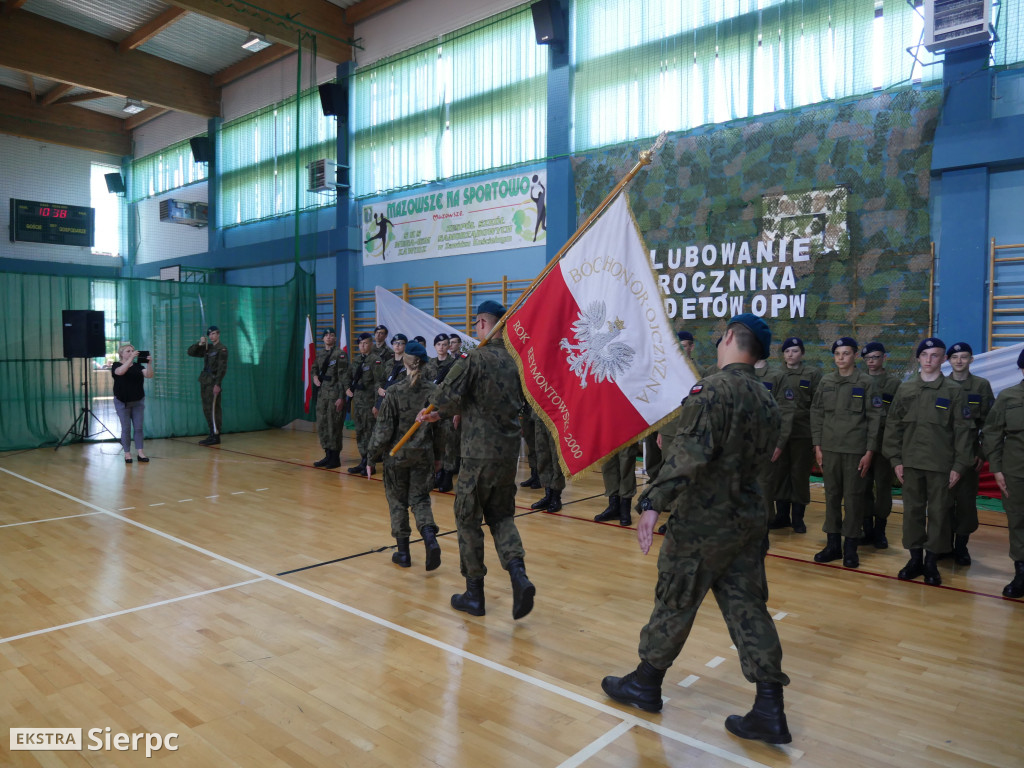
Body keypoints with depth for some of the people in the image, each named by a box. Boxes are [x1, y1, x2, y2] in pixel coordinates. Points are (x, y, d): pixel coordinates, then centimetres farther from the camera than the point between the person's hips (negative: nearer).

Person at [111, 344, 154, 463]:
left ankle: (140, 452, 5)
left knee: (138, 427, 2)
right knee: (126, 428, -1)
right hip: (122, 402, -3)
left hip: (138, 401, 3)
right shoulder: (116, 365, -2)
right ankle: (127, 453, 5)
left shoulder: (138, 366, 6)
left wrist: (149, 363, -27)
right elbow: (121, 371, -26)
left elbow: (149, 375, -10)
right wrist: (131, 358, -35)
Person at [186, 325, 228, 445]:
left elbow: (222, 368, -13)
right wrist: (199, 344, 1)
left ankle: (216, 436, -7)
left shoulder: (222, 349, -6)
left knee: (213, 409, -9)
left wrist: (217, 384, -19)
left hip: (213, 382, -8)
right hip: (204, 381, 8)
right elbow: (190, 352, 17)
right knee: (207, 409, 9)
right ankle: (212, 434, 15)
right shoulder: (207, 347, 16)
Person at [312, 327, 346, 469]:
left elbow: (342, 377, -13)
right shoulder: (320, 354, 11)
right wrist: (315, 376, 5)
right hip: (322, 393, 7)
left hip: (334, 394, -7)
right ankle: (328, 455, 21)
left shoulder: (339, 354, -9)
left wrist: (341, 397, -17)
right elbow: (314, 368, 29)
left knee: (334, 426, -2)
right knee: (321, 425, 10)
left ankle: (335, 458, 7)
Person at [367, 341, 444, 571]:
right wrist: (437, 455, 16)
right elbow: (441, 427, 3)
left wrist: (372, 456, -1)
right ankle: (430, 538, -10)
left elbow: (383, 429, -12)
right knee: (420, 498, 14)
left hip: (397, 455, -2)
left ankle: (403, 551, 19)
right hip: (424, 455, 3)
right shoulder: (433, 391, -3)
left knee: (397, 501, 13)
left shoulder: (395, 392, -13)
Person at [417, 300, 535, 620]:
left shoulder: (475, 359, -12)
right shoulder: (513, 360, 9)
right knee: (502, 515, 18)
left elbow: (448, 397, -21)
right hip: (509, 452, 6)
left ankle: (474, 594, 18)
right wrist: (439, 414, 17)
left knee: (468, 519, 9)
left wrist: (433, 405, 6)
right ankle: (519, 575, -3)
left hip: (480, 453, -6)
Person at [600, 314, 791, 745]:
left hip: (704, 521, -7)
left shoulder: (713, 390, -19)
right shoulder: (767, 401, 8)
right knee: (747, 608, 12)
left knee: (674, 602, 8)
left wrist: (654, 502, -30)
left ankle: (645, 685, 27)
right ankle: (769, 712, 16)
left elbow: (689, 454, -29)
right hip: (749, 518, 7)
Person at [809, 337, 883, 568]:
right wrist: (817, 446, 4)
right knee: (832, 497, 8)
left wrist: (869, 452, -7)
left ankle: (850, 547, 13)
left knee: (853, 499, 2)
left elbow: (874, 419, -3)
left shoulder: (866, 382, -2)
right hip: (830, 449, 3)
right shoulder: (826, 381, 7)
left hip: (856, 451, -3)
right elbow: (816, 413, 9)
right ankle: (833, 545, 18)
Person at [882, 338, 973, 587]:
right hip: (911, 462, 2)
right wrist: (895, 459, 1)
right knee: (912, 510, 8)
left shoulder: (953, 391, -1)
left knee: (938, 512, 5)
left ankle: (931, 562, 16)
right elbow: (894, 425, 6)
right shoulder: (905, 389, 5)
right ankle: (915, 558, 19)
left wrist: (959, 465, -6)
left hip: (941, 464, -2)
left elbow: (962, 430, -2)